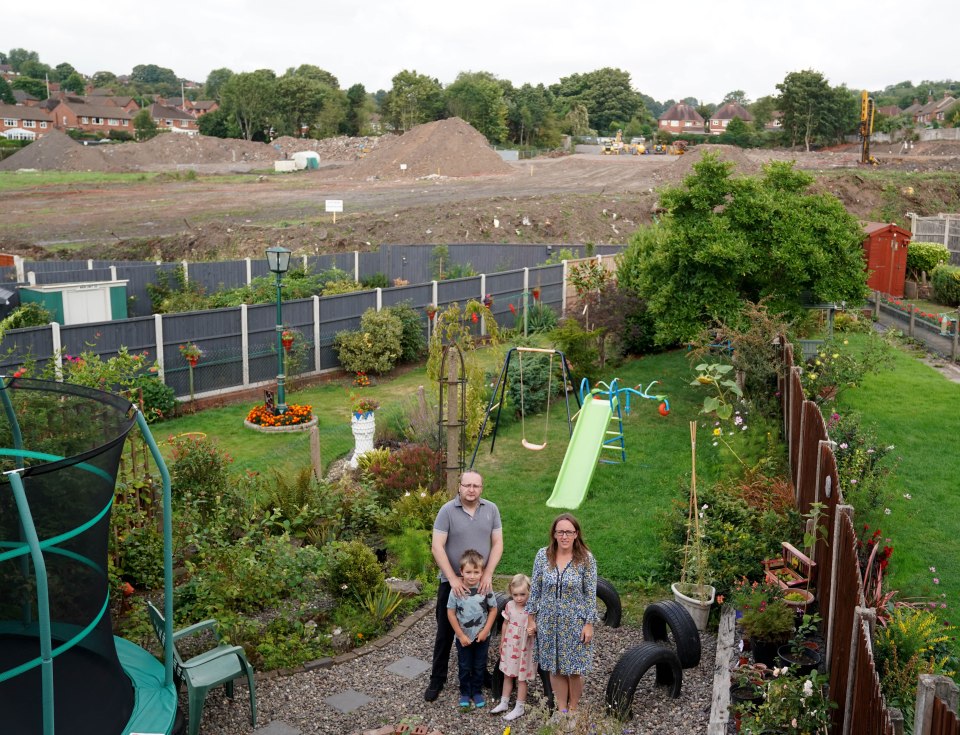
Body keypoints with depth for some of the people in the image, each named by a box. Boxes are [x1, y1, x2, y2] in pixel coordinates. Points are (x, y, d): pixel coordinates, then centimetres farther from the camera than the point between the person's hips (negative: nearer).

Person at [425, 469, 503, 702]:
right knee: (445, 632, 7)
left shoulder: (491, 509, -2)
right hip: (452, 582, -2)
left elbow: (497, 544, -1)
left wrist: (488, 574, -12)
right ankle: (437, 679, 19)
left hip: (482, 582, 2)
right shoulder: (447, 510, -11)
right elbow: (437, 546, -13)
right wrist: (453, 579, -18)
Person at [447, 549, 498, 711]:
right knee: (464, 667, 14)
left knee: (479, 666, 15)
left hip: (482, 637, 1)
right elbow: (451, 613, -11)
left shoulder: (486, 589, -16)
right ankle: (465, 693, 33)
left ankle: (477, 692, 34)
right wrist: (461, 635, -11)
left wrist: (485, 631, -10)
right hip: (464, 638, -1)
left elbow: (493, 609, -5)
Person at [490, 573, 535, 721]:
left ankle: (519, 708, 20)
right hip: (509, 646, 5)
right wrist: (502, 643, 13)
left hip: (524, 648, -5)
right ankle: (504, 703, 33)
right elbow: (505, 624, 6)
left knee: (521, 678, 8)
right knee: (507, 675, 18)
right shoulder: (509, 605, -6)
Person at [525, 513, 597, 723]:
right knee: (555, 667, 11)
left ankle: (573, 709, 28)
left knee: (574, 669, 6)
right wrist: (531, 618, 2)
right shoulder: (543, 555, -6)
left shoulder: (586, 559, -11)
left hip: (575, 623, -2)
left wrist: (589, 624, -8)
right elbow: (535, 589, 1)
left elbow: (590, 595, -7)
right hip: (549, 621, 2)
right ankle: (561, 710, 27)